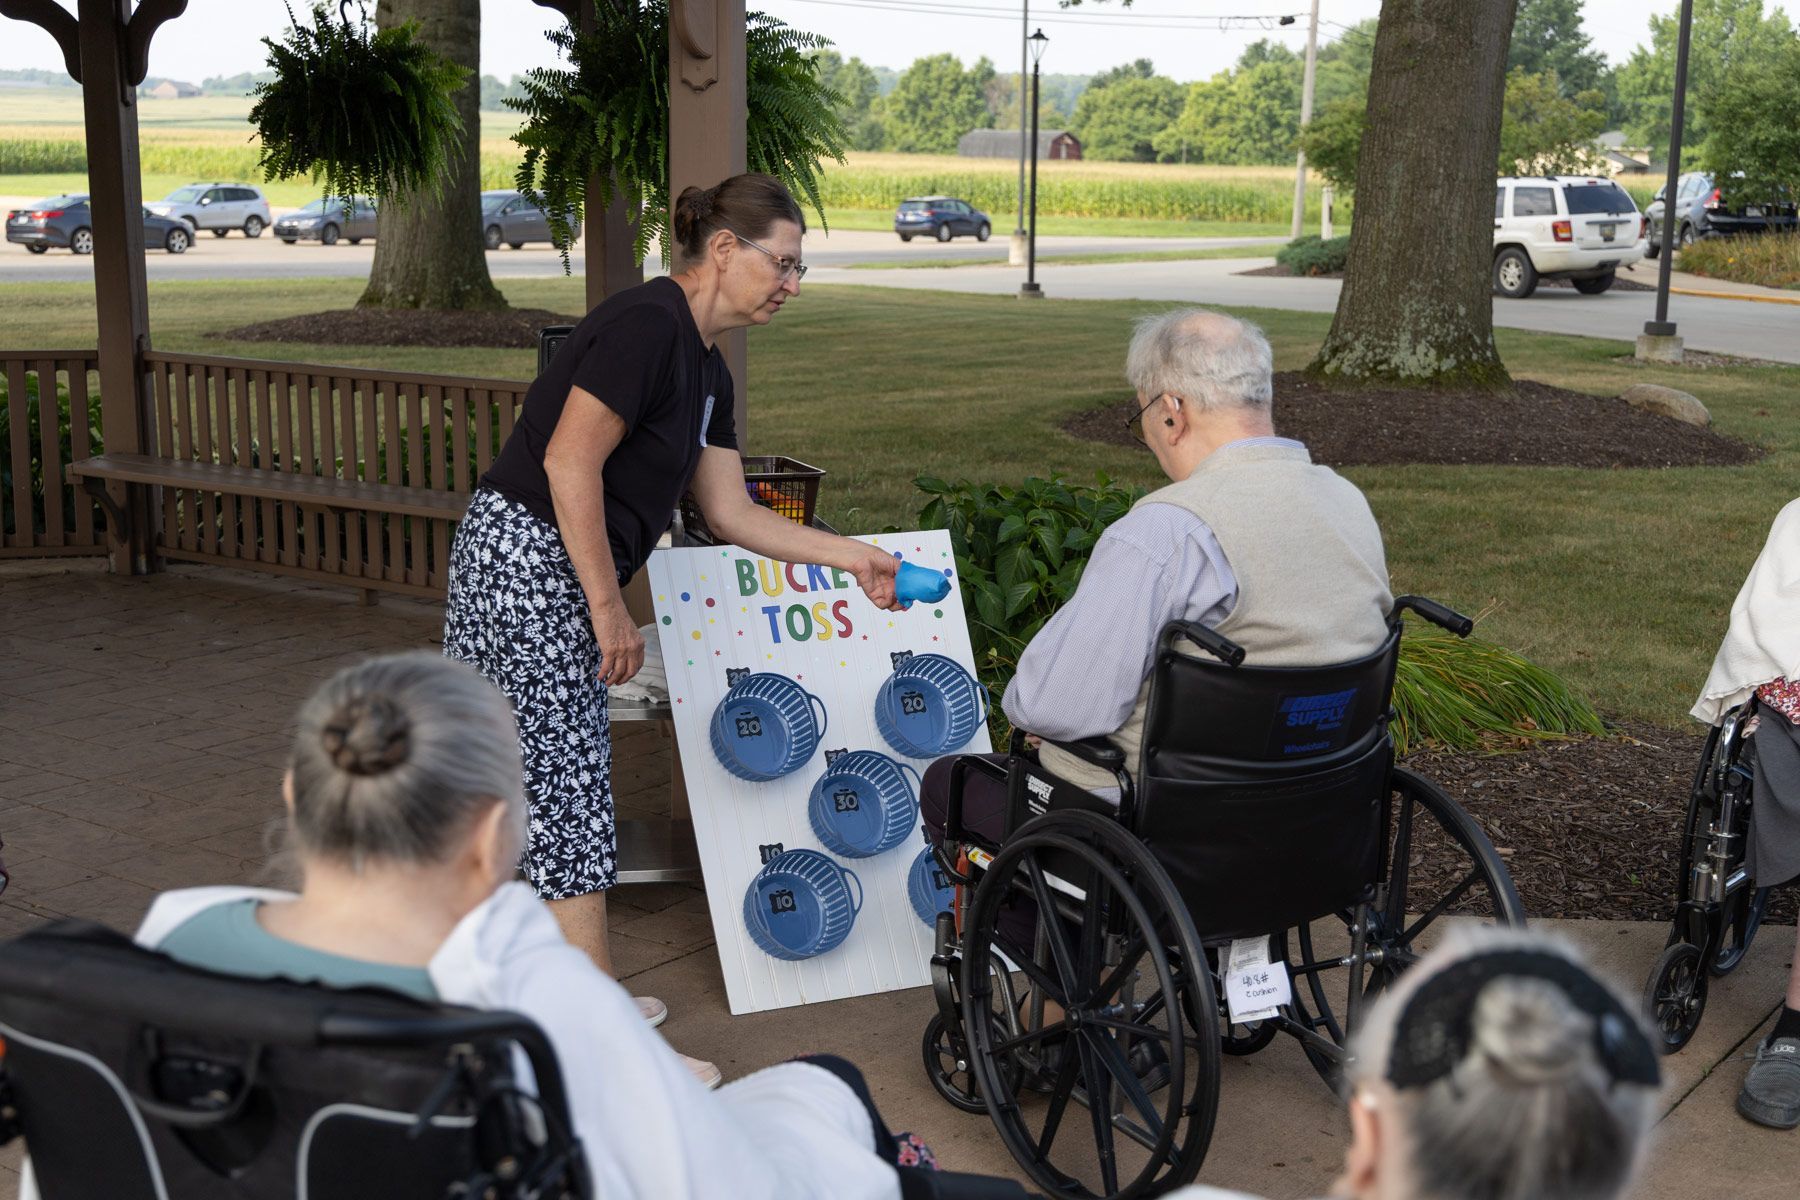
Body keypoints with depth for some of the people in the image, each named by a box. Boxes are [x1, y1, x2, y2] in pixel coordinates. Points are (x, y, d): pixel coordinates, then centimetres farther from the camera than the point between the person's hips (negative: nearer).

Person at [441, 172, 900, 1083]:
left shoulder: (704, 367, 14)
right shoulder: (647, 323, -16)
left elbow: (731, 513, 17)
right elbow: (569, 463, -22)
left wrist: (854, 558, 13)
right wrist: (610, 609, -19)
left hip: (539, 574, 10)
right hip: (527, 558, -10)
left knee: (525, 784, 16)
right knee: (566, 793, -4)